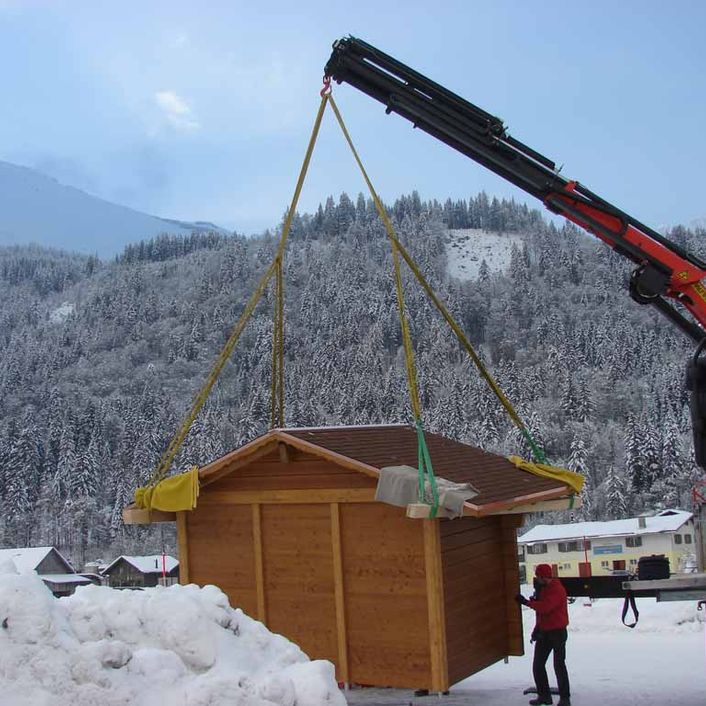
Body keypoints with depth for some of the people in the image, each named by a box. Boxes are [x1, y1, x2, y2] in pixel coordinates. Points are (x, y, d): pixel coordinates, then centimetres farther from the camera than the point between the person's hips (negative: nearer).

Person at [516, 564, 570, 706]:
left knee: (559, 665, -4)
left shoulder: (557, 590, -19)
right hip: (543, 632, 9)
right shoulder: (542, 588, 9)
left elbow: (545, 607, -31)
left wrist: (526, 602, -25)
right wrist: (538, 627, 11)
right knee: (538, 665, 8)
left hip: (557, 632, -8)